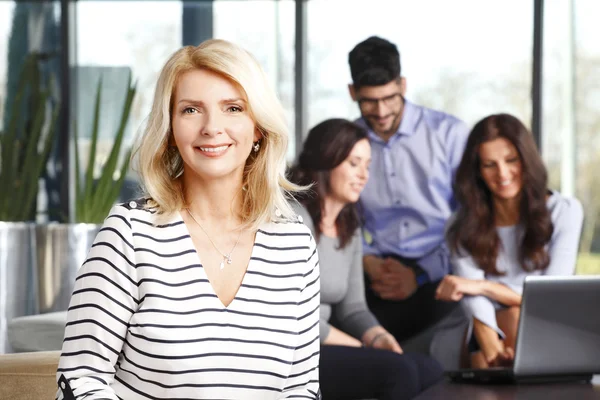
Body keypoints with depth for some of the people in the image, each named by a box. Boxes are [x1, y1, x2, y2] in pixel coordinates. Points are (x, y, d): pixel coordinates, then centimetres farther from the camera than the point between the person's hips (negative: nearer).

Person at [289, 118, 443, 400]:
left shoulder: (349, 228, 16)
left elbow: (352, 308, 14)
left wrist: (379, 338, -8)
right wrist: (365, 348, -13)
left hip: (315, 347, 8)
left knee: (429, 370, -11)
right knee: (397, 371, -25)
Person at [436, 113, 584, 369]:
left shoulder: (565, 211, -1)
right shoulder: (464, 226, 1)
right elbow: (474, 304, -15)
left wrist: (482, 286, -15)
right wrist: (493, 351, -36)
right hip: (492, 332, 0)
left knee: (518, 317, -33)